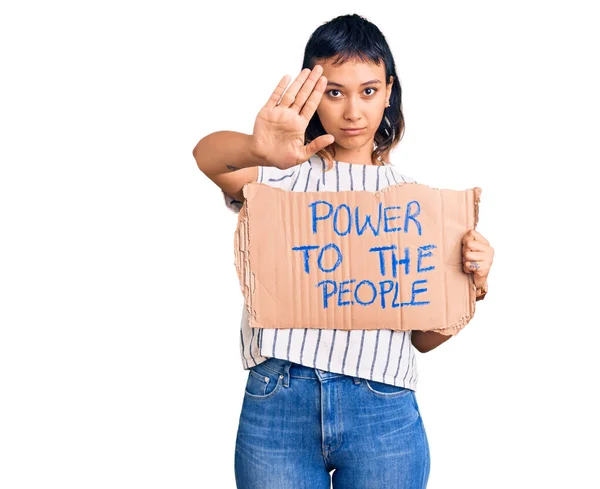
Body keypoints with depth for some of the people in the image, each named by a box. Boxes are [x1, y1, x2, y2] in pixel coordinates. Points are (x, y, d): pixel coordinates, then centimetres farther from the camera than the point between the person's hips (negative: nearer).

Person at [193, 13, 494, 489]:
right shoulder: (280, 174, 5)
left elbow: (423, 337, 12)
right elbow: (207, 155, -19)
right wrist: (258, 150, -41)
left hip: (382, 412, 2)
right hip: (276, 401, -1)